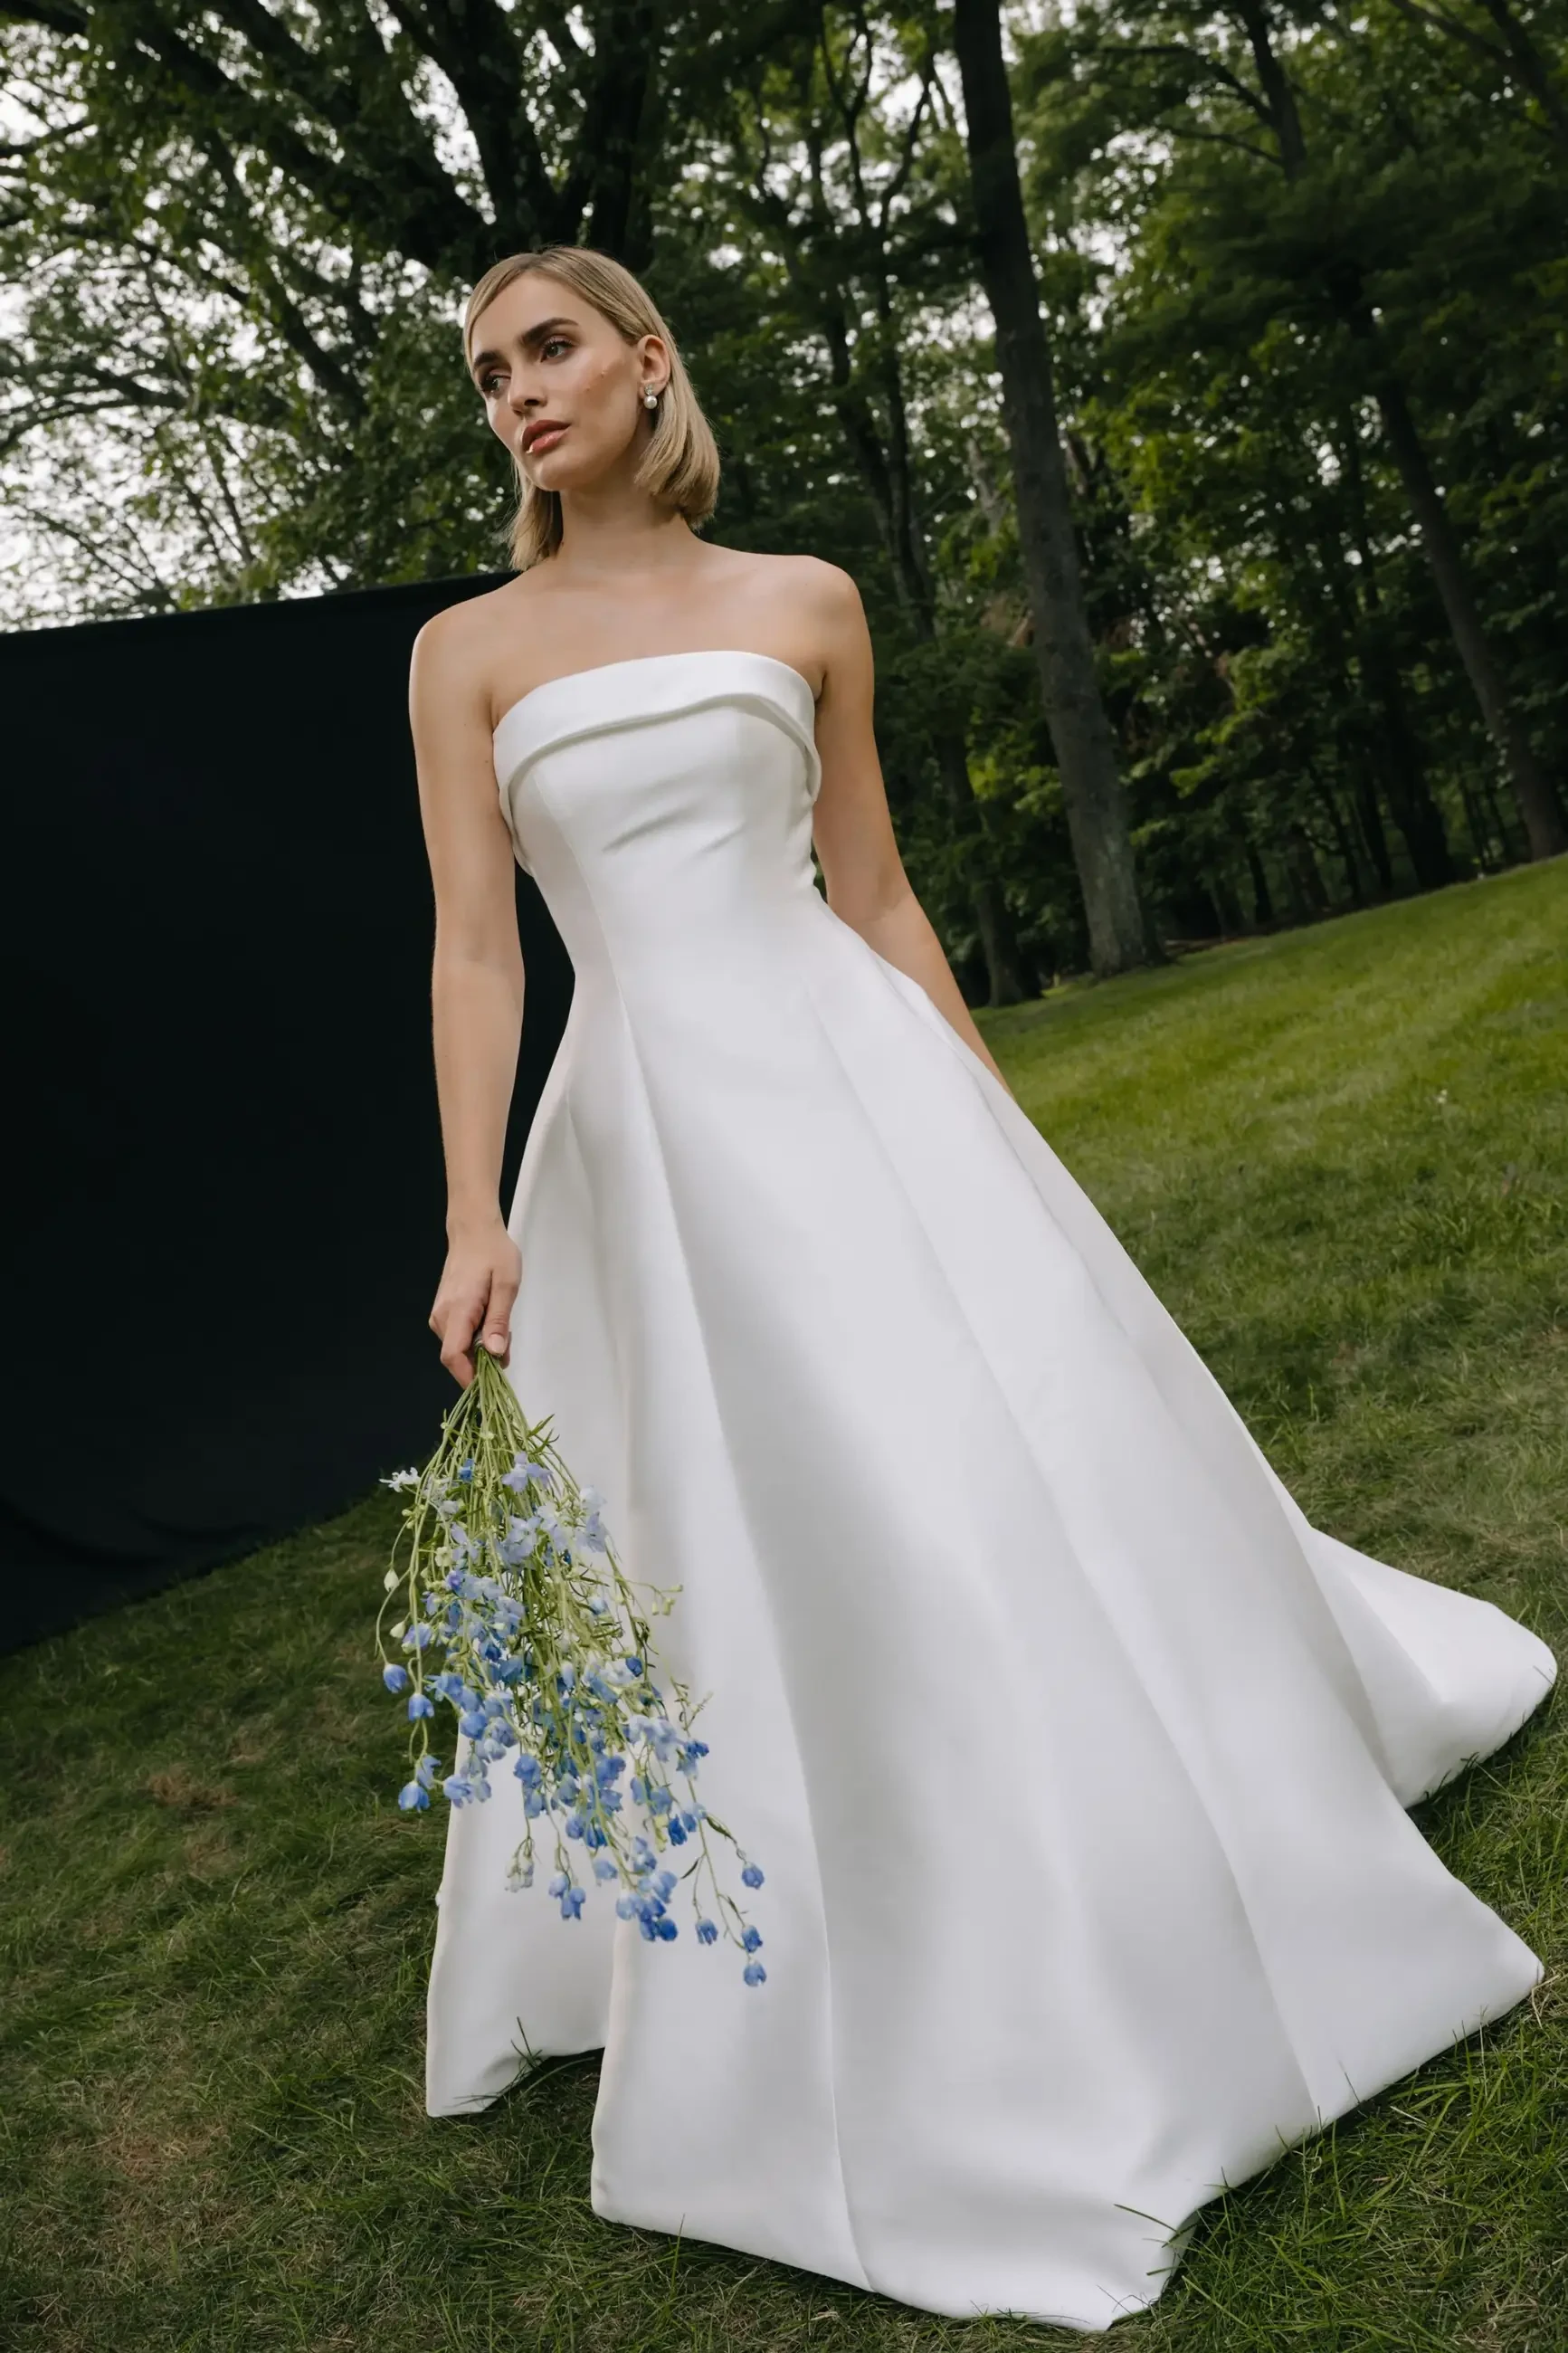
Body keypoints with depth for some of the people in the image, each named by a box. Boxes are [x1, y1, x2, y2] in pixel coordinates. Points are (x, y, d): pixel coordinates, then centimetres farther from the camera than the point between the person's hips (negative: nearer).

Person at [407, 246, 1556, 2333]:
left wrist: (989, 1137, 9)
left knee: (1023, 1469, 4)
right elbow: (474, 949, 0)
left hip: (852, 1080, 1)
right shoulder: (468, 651, 7)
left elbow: (879, 895, 10)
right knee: (743, 1551, 3)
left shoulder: (803, 604, 9)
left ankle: (1154, 1944, 31)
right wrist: (475, 1216, -8)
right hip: (650, 1129, 0)